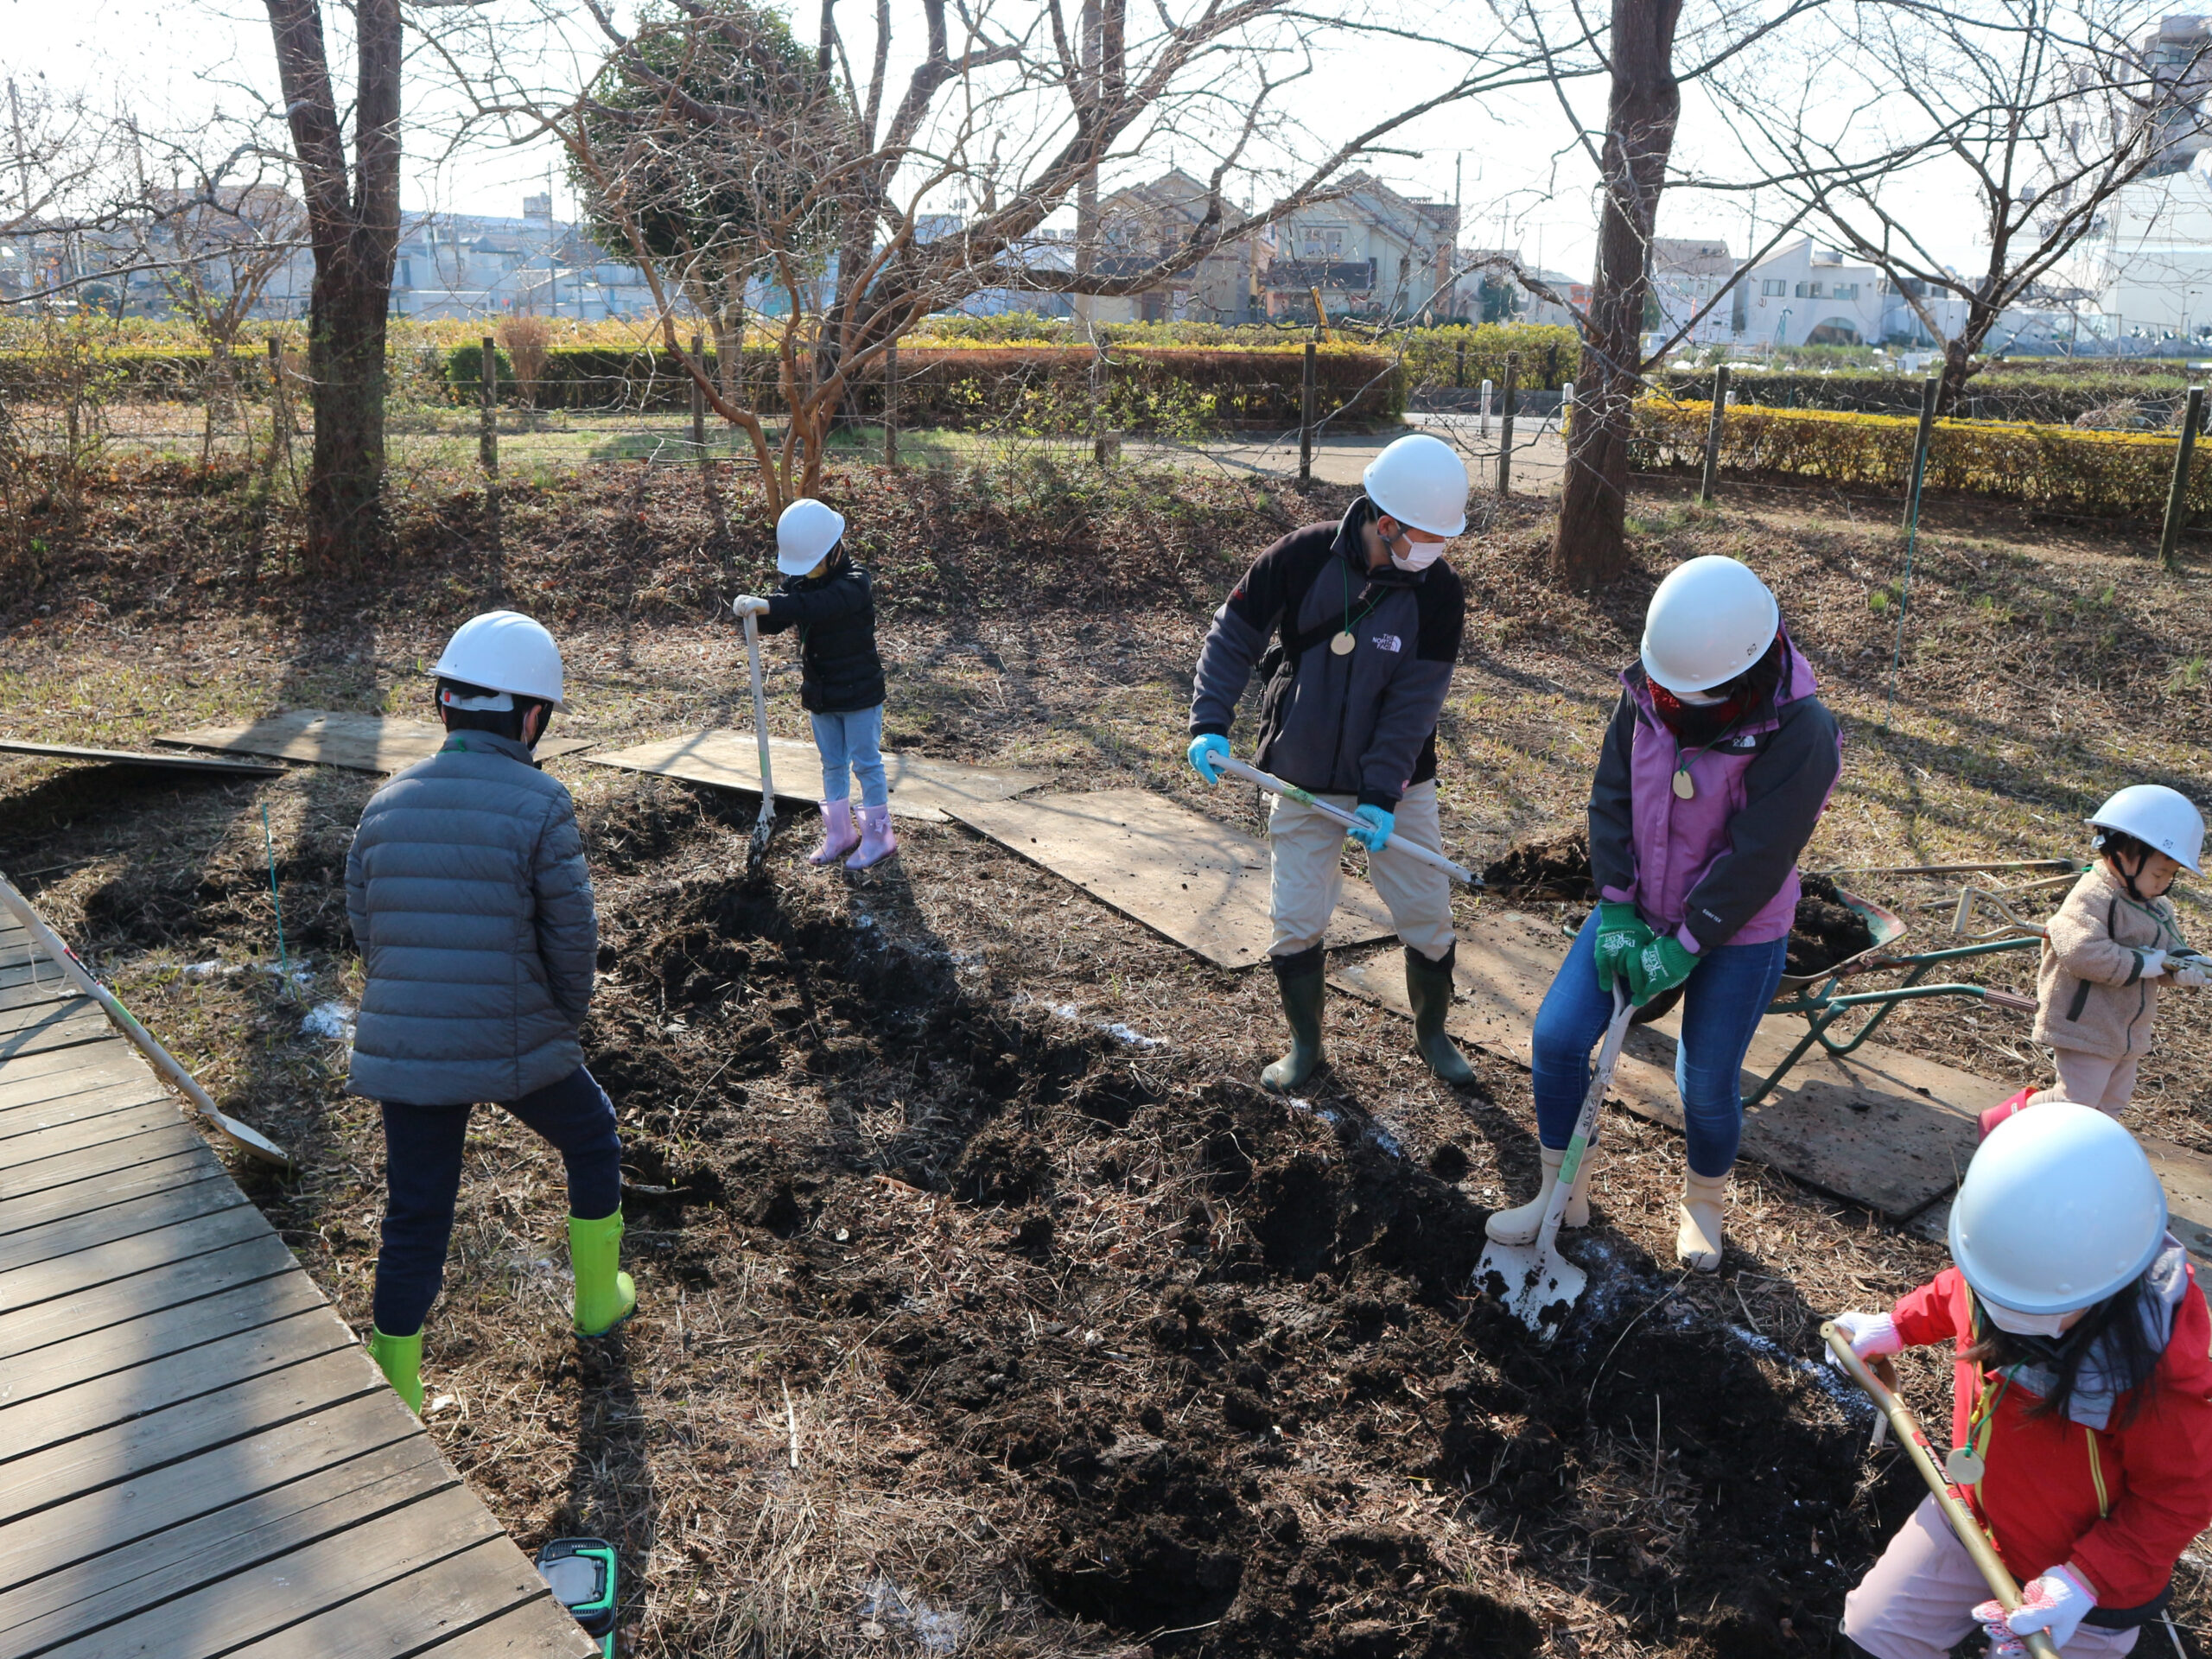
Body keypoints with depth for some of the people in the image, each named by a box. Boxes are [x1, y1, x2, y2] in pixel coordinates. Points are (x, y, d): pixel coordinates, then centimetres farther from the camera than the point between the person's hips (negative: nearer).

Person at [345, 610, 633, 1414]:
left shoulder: (386, 805, 2)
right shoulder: (539, 804, -13)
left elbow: (366, 930, 8)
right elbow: (572, 934, -11)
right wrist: (567, 1012, 9)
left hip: (403, 1047, 4)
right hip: (518, 1046, -4)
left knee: (414, 1220, 13)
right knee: (593, 1140, 25)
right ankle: (599, 1297, 40)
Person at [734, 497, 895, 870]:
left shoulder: (854, 583, -21)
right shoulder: (799, 581, 1)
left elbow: (817, 605, -40)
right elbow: (776, 621, -3)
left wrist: (768, 605, -50)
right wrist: (755, 611, -27)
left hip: (859, 693, -7)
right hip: (819, 694, 7)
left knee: (866, 763, 3)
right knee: (833, 765, 15)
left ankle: (878, 835, 14)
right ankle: (839, 833, 26)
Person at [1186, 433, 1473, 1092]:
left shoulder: (1439, 592, -14)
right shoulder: (1303, 557, -15)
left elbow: (1413, 703, -16)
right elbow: (1233, 636, -6)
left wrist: (1381, 796, -22)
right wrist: (1210, 723, -18)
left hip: (1397, 785, 1)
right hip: (1305, 782, 0)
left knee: (1429, 915, 7)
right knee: (1296, 922, 3)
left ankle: (1432, 1034, 32)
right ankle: (1304, 1043, 27)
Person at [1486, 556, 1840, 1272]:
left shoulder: (1800, 735, -25)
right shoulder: (1646, 694, -11)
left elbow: (1756, 860, -23)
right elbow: (1612, 801, -5)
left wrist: (1686, 945, -19)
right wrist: (1617, 910, -11)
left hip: (1737, 932, -4)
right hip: (1639, 907, 4)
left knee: (1707, 1084, 4)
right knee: (1556, 1036, -3)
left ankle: (1704, 1205, 36)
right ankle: (1564, 1192, 18)